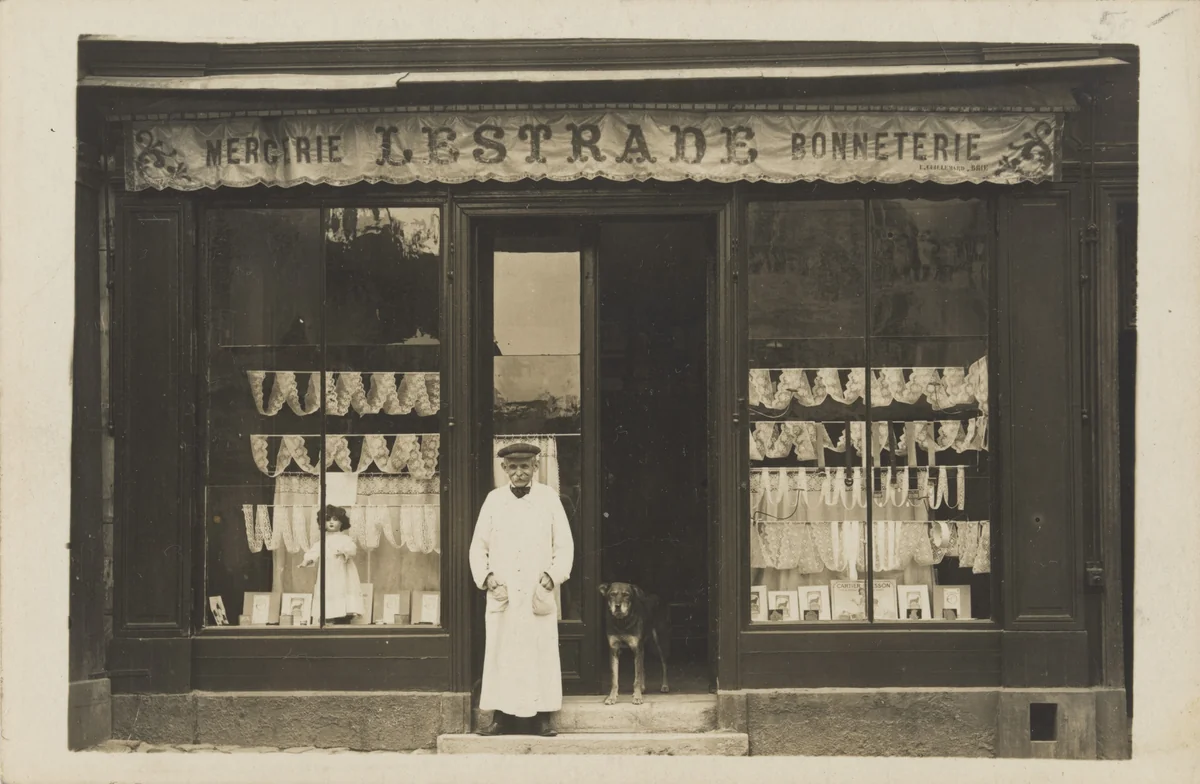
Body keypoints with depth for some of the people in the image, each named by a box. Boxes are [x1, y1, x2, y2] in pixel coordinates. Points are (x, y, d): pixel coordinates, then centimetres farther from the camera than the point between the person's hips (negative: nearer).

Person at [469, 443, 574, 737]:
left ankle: (542, 718, 4)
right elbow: (478, 545, 10)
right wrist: (486, 577, -4)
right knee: (500, 654, 0)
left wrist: (551, 577, -6)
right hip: (502, 594, 1)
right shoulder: (494, 500, 8)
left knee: (542, 654, -2)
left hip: (538, 594, -1)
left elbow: (565, 545, 6)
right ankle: (503, 717, 6)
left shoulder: (549, 498, 5)